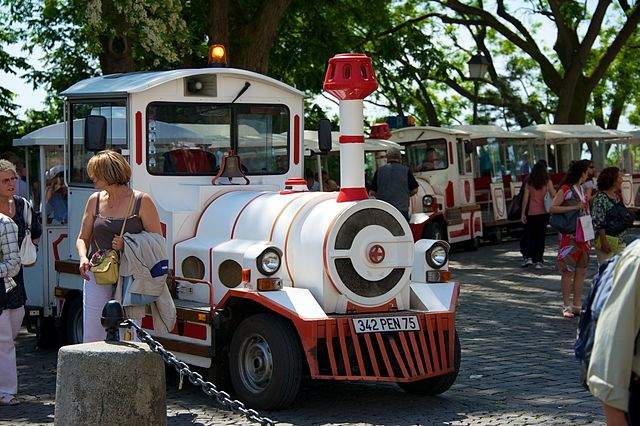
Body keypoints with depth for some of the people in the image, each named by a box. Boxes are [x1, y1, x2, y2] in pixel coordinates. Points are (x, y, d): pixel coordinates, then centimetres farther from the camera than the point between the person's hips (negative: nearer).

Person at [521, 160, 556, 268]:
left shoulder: (529, 182, -1)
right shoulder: (547, 182, -4)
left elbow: (525, 199, 0)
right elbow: (554, 196, -5)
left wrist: (523, 213, 4)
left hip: (531, 213, 1)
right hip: (543, 212, -1)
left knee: (530, 235, 14)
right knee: (541, 236, 6)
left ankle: (528, 257, 0)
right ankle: (538, 261, 5)